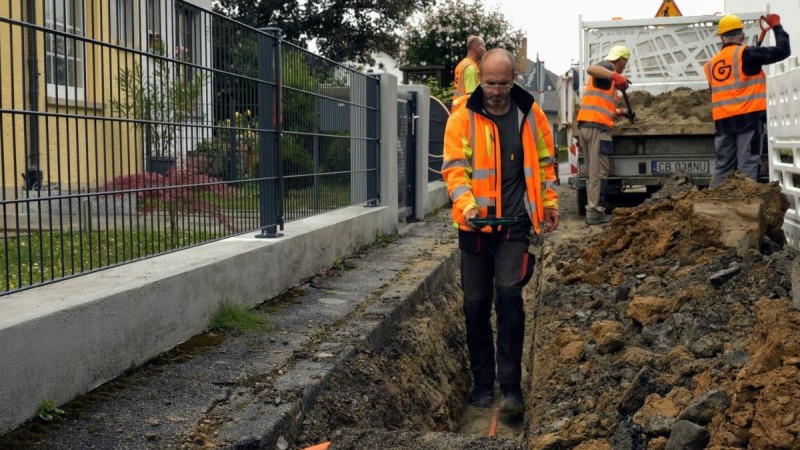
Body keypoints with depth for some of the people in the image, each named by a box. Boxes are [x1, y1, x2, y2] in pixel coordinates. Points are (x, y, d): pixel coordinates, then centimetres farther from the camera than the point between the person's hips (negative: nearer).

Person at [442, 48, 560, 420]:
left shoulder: (530, 114, 3)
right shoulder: (462, 118, -2)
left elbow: (544, 160, 13)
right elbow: (454, 167, -7)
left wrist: (549, 202, 11)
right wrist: (466, 203, -23)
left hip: (514, 222, 0)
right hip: (475, 224, 1)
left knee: (509, 296, -12)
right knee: (475, 303, 7)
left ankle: (511, 386, -3)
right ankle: (482, 383, 21)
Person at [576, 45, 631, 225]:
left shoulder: (604, 74, 29)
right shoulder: (607, 67, 0)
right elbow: (591, 69, -24)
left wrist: (617, 111, 44)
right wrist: (615, 76, -34)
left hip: (585, 126, 10)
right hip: (597, 127, -10)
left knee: (593, 172, 13)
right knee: (599, 172, -7)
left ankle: (593, 210, 13)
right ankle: (595, 213, -6)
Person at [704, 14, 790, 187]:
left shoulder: (712, 64, 14)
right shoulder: (746, 53, -4)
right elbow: (782, 51, -4)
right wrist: (776, 26, 9)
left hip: (723, 120, 5)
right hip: (748, 116, -5)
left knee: (723, 166, 11)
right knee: (748, 165, -5)